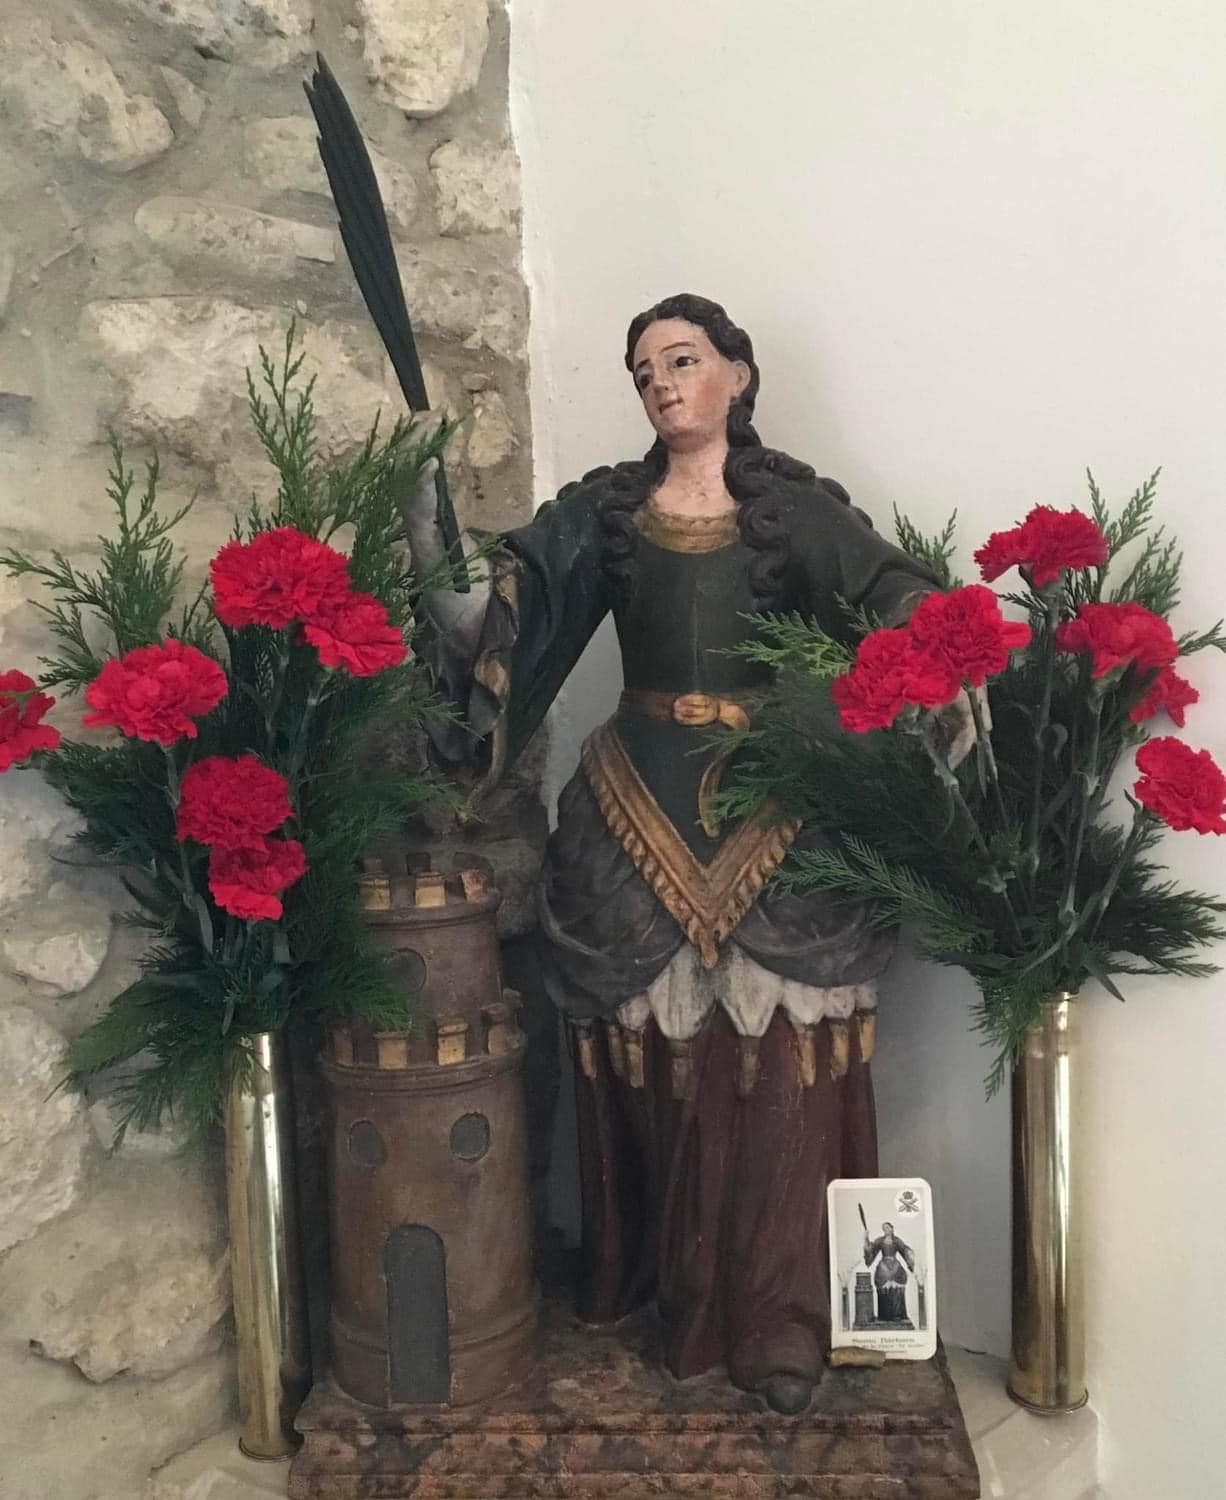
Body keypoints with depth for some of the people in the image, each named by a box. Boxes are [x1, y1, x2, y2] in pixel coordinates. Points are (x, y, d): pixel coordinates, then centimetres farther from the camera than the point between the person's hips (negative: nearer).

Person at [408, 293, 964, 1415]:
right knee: (656, 1061, 7)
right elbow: (507, 597, -2)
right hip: (639, 815, 2)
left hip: (772, 813, -1)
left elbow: (896, 591, -9)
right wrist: (445, 578, -22)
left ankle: (778, 1319, 16)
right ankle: (666, 1287, 27)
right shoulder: (602, 509, 9)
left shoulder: (797, 506, 3)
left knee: (779, 1067, 1)